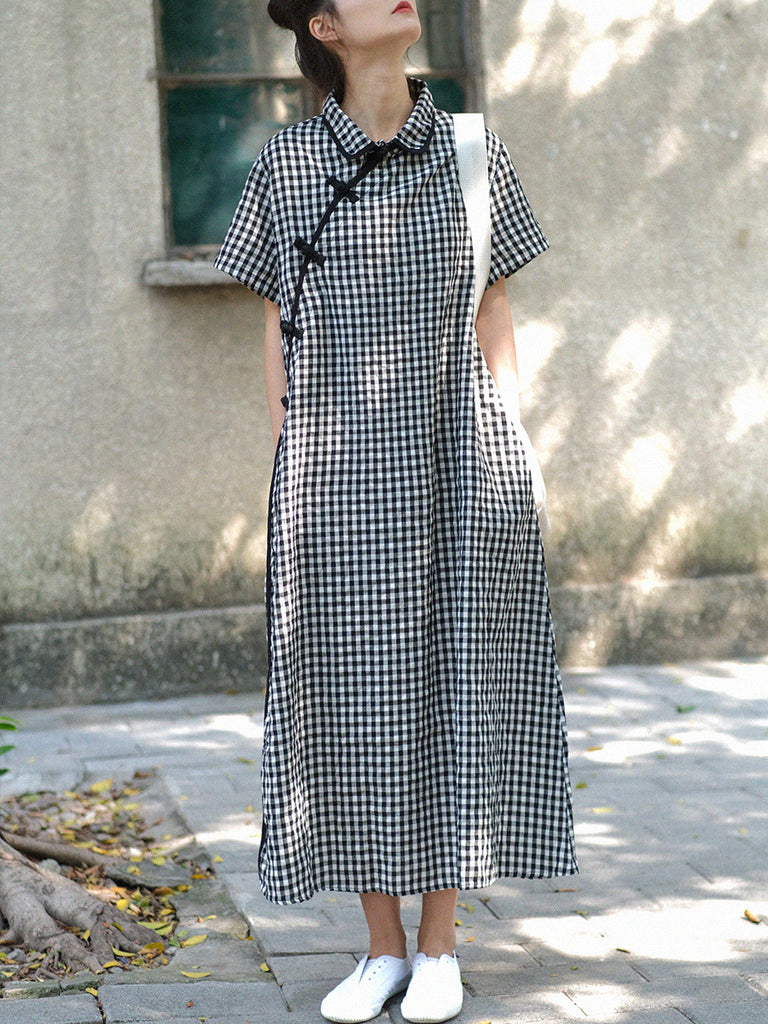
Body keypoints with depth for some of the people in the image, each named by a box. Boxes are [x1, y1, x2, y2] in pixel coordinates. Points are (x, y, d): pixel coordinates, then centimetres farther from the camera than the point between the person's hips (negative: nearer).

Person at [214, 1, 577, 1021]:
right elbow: (277, 325, 7)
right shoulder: (286, 163, 4)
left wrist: (504, 462, 2)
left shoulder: (471, 151, 6)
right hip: (339, 473, 0)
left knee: (453, 691, 4)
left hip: (455, 463, 1)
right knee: (355, 702, 3)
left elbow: (495, 316, 9)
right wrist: (291, 470, 2)